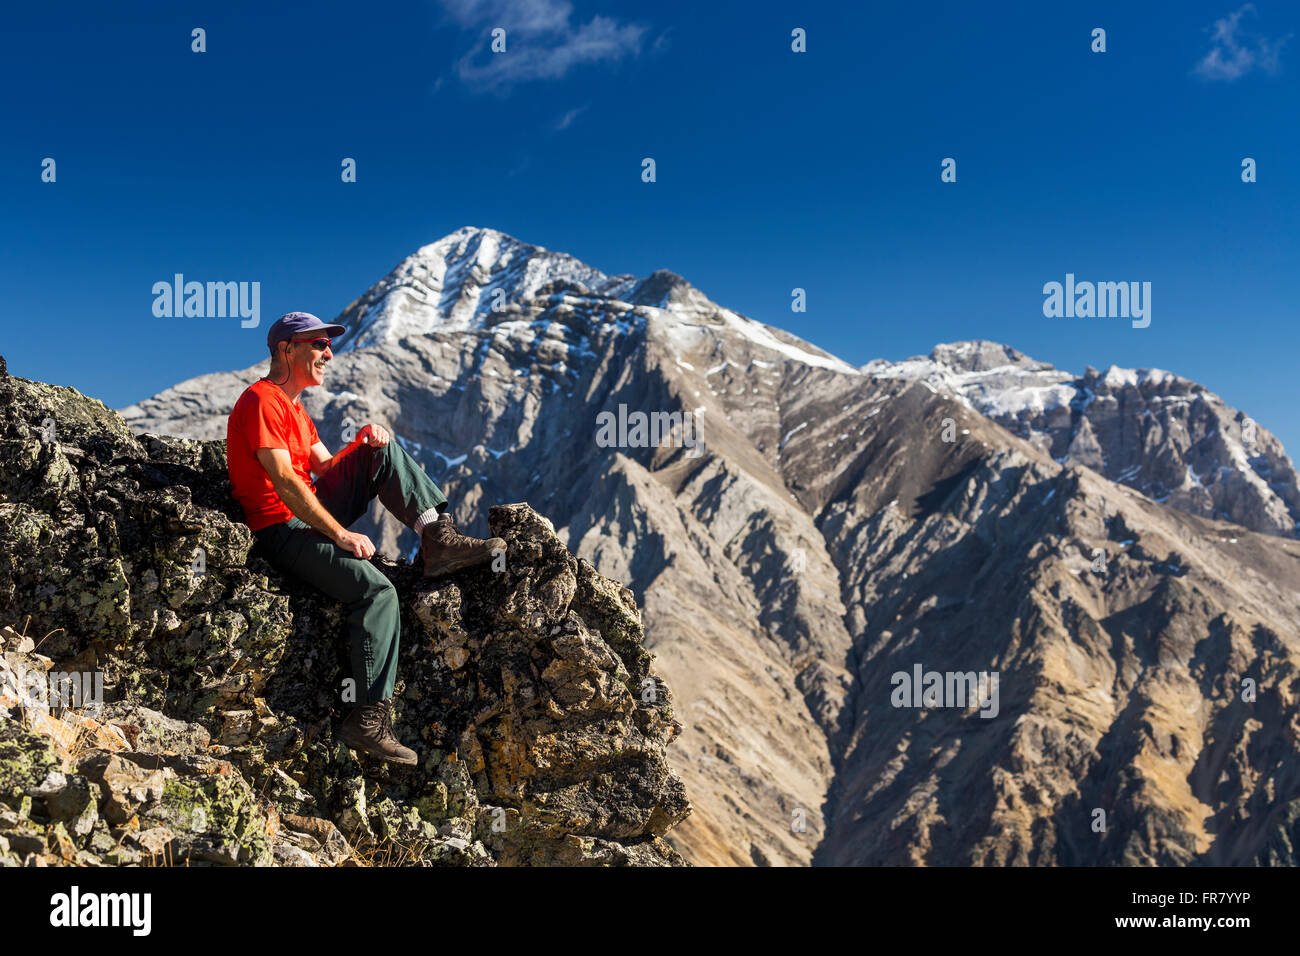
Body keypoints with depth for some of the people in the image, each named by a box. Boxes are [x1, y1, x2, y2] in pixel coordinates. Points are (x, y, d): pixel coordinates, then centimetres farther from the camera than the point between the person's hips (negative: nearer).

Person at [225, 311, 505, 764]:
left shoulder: (292, 406, 20)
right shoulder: (261, 400, -13)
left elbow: (325, 469, 17)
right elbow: (284, 481, -22)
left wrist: (362, 443, -4)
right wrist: (341, 534, -25)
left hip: (313, 514, 10)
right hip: (281, 531, -10)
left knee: (383, 451, 4)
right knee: (378, 590, -27)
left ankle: (439, 539, -8)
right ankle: (369, 719, -27)